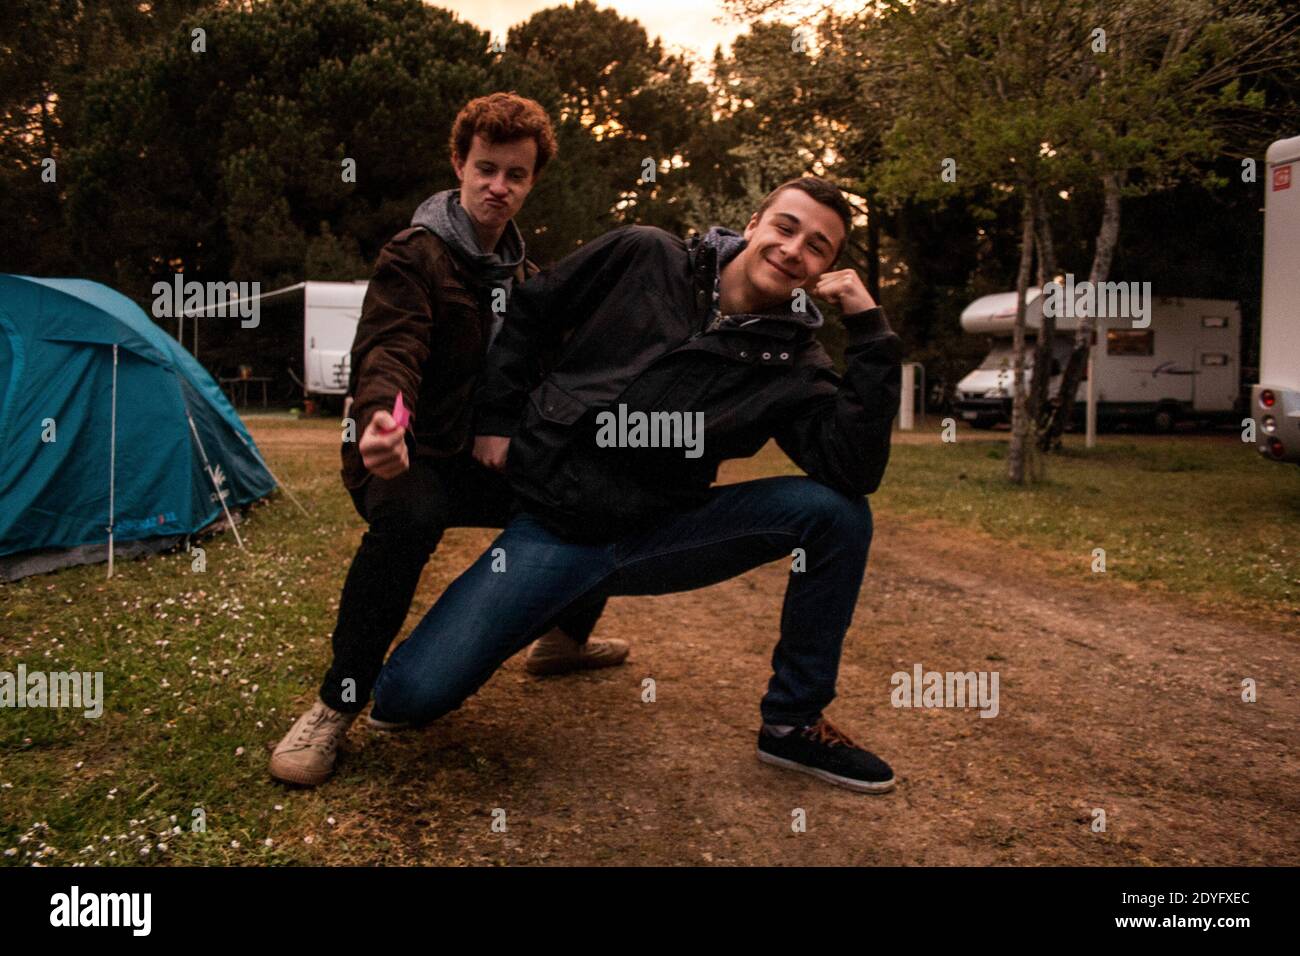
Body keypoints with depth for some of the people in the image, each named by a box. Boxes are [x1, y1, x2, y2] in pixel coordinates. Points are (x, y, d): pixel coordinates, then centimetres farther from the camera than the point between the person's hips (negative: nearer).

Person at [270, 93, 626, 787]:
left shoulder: (521, 274, 11)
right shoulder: (414, 255, -13)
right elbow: (388, 352, -29)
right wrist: (382, 420, -49)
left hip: (481, 462, 8)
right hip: (401, 460, -7)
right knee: (409, 518, -41)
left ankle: (566, 638, 29)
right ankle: (337, 704, -23)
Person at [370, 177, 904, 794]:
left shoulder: (794, 366, -1)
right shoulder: (644, 257, -3)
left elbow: (858, 472, -17)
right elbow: (527, 314, 9)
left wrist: (870, 329, -16)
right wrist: (496, 417, 3)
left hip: (658, 536, 2)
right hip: (552, 530, -1)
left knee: (836, 511, -19)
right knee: (408, 697, -16)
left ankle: (793, 724, -2)